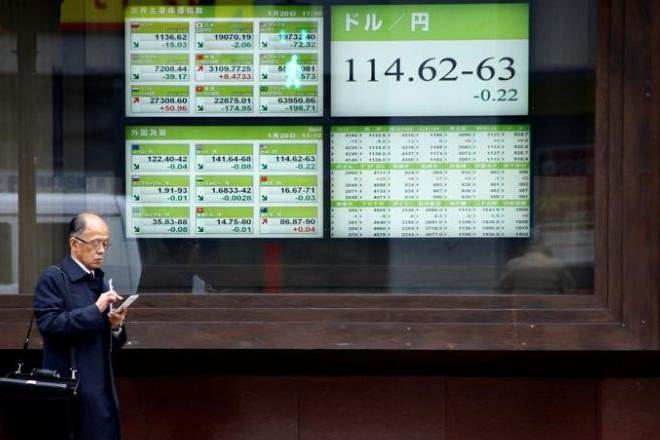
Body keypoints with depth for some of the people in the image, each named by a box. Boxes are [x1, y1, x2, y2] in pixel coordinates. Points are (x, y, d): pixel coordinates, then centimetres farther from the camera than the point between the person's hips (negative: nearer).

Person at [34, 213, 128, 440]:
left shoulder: (100, 281, 15)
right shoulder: (53, 278, -5)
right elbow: (48, 324, -20)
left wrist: (116, 326, -3)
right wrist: (95, 310, -20)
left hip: (101, 387, 7)